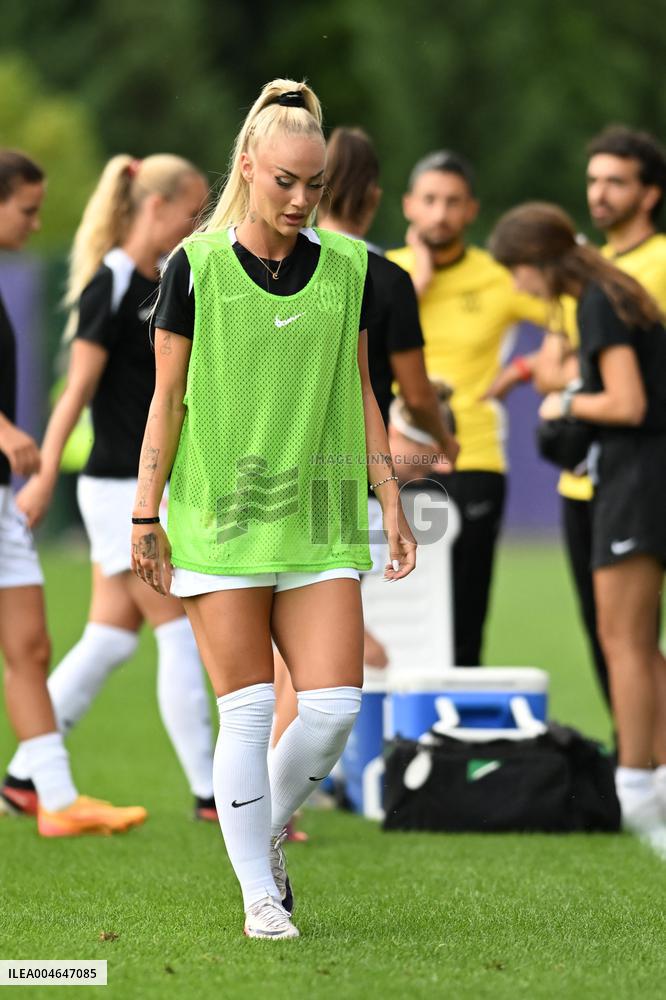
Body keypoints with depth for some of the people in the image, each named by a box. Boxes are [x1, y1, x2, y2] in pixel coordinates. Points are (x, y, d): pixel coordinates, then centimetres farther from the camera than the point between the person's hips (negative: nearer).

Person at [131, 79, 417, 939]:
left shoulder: (346, 267, 7)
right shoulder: (196, 266, -1)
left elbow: (358, 391, 14)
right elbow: (167, 398, 2)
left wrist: (391, 502, 10)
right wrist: (145, 515, 0)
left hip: (319, 519, 3)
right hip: (219, 519, -3)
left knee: (334, 706, -5)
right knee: (247, 711, -3)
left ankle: (268, 833, 21)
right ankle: (259, 897, 8)